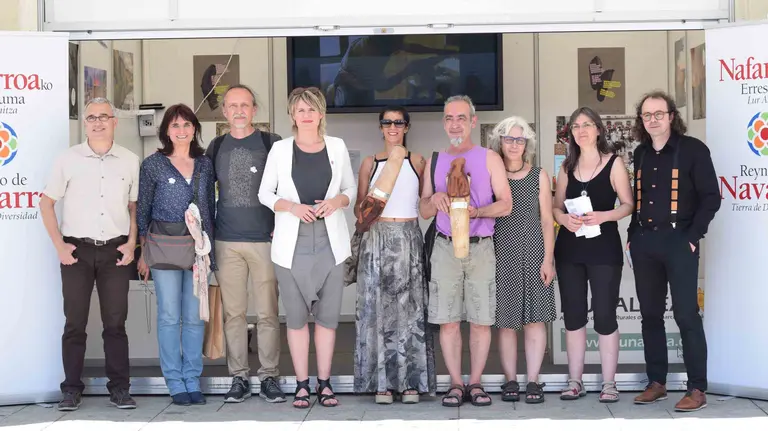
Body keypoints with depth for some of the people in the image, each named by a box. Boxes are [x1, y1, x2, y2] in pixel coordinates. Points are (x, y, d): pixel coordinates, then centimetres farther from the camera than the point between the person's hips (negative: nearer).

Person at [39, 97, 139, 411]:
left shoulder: (130, 161, 5)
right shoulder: (68, 159, 2)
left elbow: (135, 205, 13)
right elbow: (46, 203, 7)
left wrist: (131, 243, 2)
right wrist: (59, 245, -2)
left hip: (116, 251, 1)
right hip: (77, 250, -1)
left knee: (116, 323, 3)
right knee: (75, 323, 3)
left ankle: (119, 389, 10)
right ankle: (71, 390, 11)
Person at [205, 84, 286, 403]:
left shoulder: (271, 144, 3)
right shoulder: (216, 148, 11)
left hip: (265, 240, -2)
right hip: (226, 243, 2)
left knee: (267, 313, -1)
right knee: (233, 313, 5)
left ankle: (269, 377, 9)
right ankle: (239, 377, 13)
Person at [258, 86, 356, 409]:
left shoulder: (337, 147, 6)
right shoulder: (280, 149, 3)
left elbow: (352, 188, 13)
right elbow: (265, 193, 5)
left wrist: (338, 200, -9)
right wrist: (291, 206, -13)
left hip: (330, 243, 1)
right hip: (292, 245, -1)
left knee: (327, 315, 4)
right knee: (296, 316, 4)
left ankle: (324, 383, 14)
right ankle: (302, 384, 12)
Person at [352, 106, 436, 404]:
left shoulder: (417, 161, 9)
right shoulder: (370, 163, 9)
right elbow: (359, 205, 11)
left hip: (409, 239, 0)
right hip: (377, 238, 0)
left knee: (410, 308, -1)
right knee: (378, 307, -2)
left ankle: (411, 381, 3)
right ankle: (382, 382, 2)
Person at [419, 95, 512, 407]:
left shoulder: (489, 159, 5)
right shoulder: (435, 162, 13)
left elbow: (505, 205, -1)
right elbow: (424, 211, 13)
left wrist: (477, 211, -19)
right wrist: (435, 199, -9)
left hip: (481, 248, -2)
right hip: (446, 248, 2)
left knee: (481, 320, 0)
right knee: (448, 320, 0)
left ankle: (475, 383, 11)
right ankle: (456, 384, 10)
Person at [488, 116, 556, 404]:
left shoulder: (538, 176, 7)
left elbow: (547, 220, 5)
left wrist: (548, 258, -3)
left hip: (533, 253, 0)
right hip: (501, 254, 0)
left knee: (534, 318, -2)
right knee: (506, 321, 1)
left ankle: (533, 381, 3)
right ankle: (510, 381, 9)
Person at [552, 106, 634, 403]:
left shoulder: (614, 163, -1)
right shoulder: (567, 167, 12)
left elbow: (628, 204, -3)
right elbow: (556, 206, 14)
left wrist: (603, 216, -20)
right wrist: (564, 218, -8)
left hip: (604, 247, -4)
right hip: (569, 247, 4)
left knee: (605, 315, -3)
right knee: (573, 314, 6)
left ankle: (609, 383, 5)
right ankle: (575, 381, 14)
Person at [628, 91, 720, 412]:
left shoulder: (693, 149, -5)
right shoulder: (641, 153, 12)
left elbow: (711, 197, -7)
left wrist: (693, 236, -12)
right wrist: (633, 235, 10)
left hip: (678, 241, -6)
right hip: (644, 242, 6)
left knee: (686, 315, -8)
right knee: (650, 314, 9)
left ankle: (697, 390, -4)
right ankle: (656, 383, 17)